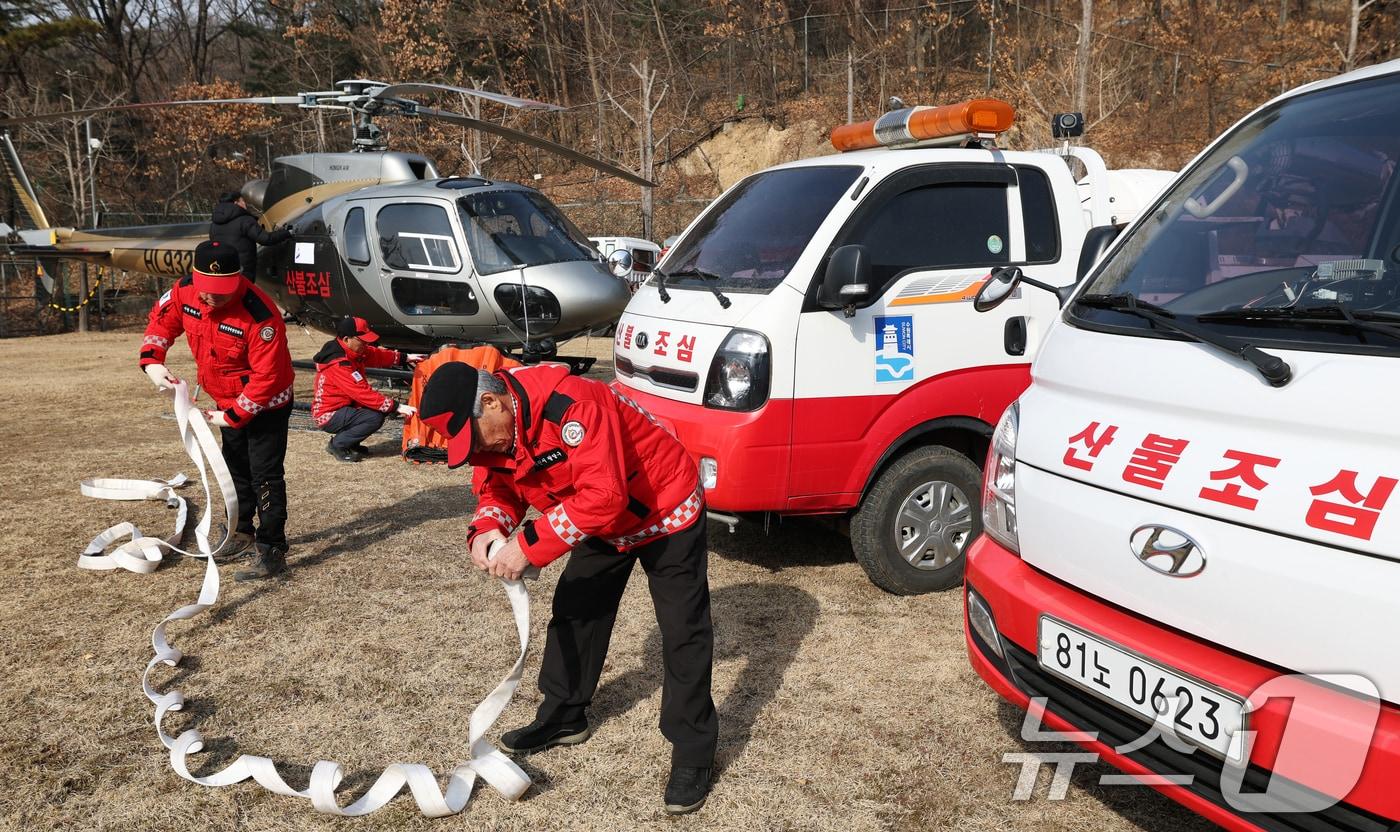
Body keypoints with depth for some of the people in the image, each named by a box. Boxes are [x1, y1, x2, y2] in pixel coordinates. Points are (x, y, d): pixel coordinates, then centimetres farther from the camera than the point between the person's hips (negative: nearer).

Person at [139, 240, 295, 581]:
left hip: (266, 403, -8)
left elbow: (266, 378, -30)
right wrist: (152, 361, -11)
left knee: (264, 475, -7)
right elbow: (161, 321, 6)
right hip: (228, 400, 8)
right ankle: (241, 531, 40)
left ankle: (272, 550, 0)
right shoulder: (184, 292, -14)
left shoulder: (259, 315, -35)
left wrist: (232, 416, -25)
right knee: (235, 467, 22)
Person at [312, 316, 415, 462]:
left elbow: (376, 355, 12)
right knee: (375, 417, -26)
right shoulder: (338, 364, -28)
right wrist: (396, 406, -29)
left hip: (344, 406, 10)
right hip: (329, 416, -10)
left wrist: (403, 357, -1)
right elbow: (364, 393, -30)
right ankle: (337, 445, -6)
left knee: (385, 406, 4)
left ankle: (350, 442, 11)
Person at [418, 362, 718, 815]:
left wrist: (528, 546, -37)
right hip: (605, 523, 8)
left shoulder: (569, 406, -38)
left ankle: (693, 753, 6)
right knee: (575, 609, 14)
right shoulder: (492, 431, -10)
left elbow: (603, 496, -40)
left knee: (683, 633, -5)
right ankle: (563, 718, 32)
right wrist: (486, 531, -23)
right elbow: (496, 489, 0)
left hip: (666, 512, -8)